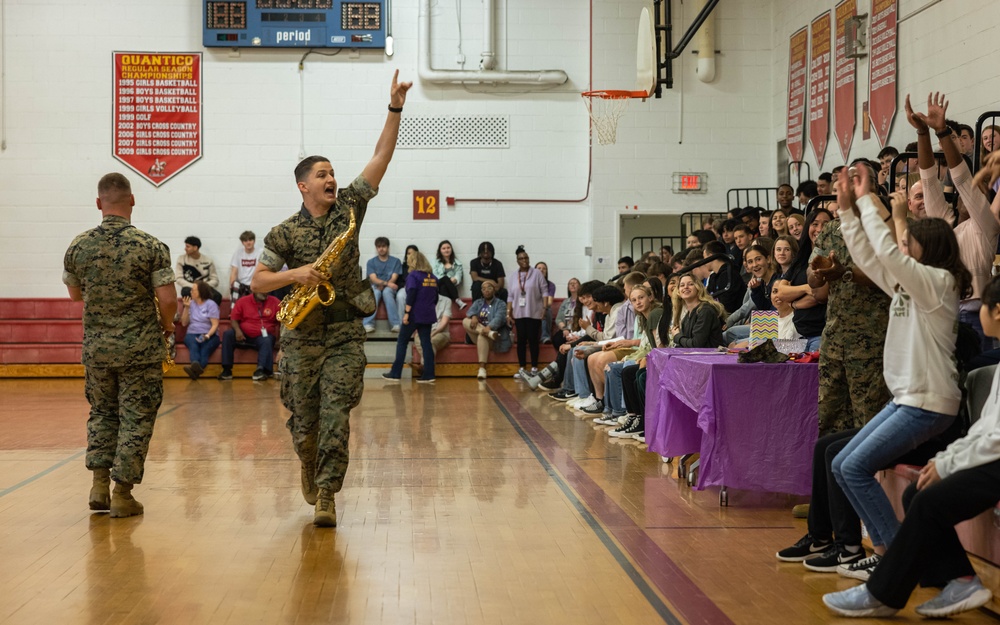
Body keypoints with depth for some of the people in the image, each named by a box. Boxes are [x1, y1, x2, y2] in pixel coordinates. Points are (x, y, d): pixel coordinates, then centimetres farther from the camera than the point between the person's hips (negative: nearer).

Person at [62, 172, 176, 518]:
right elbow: (168, 299, -15)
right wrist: (167, 326, 5)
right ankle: (122, 494, 7)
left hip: (96, 347, 3)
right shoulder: (150, 247, -13)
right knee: (136, 418, 5)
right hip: (141, 348, -3)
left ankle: (99, 484, 13)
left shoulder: (79, 246, -2)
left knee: (102, 412, 20)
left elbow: (74, 294, 12)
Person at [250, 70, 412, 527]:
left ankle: (325, 496, -7)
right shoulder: (284, 233, 0)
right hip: (301, 335, 0)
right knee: (304, 420, 7)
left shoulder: (349, 208, 4)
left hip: (346, 333, 0)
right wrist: (294, 275, -17)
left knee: (335, 415, -10)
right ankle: (310, 466, 38)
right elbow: (257, 282, 0)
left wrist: (395, 107, -8)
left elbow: (381, 157, -1)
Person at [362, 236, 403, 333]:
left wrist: (383, 285, -23)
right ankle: (368, 324, -44)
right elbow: (373, 279, -6)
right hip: (375, 287, 0)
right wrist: (387, 283, -25)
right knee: (374, 293, -36)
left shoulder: (395, 261, 8)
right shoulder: (371, 262, 8)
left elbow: (393, 279, -3)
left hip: (389, 288, 0)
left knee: (386, 292, -37)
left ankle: (395, 324, -42)